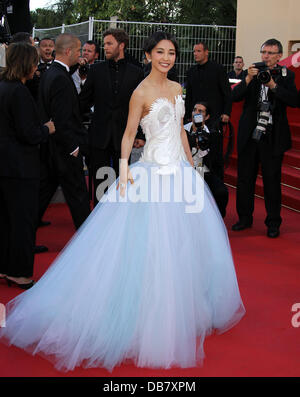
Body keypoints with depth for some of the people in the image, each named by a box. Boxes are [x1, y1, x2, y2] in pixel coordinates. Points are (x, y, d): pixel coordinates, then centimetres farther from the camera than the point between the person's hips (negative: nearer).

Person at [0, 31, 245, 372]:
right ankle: (149, 317, 7)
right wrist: (124, 170, -20)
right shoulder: (141, 92, -9)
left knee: (185, 243, 12)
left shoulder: (177, 88, 12)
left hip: (181, 170, 8)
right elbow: (128, 134, -8)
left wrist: (192, 164, 19)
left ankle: (180, 310, 28)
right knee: (152, 247, -5)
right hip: (154, 171, -7)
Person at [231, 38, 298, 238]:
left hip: (273, 139, -2)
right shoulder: (252, 73, 5)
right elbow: (235, 96, -4)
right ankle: (245, 217, 26)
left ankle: (273, 223, 17)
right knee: (245, 179, 10)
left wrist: (273, 85, -20)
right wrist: (248, 79, -18)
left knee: (272, 181, 4)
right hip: (249, 136, 2)